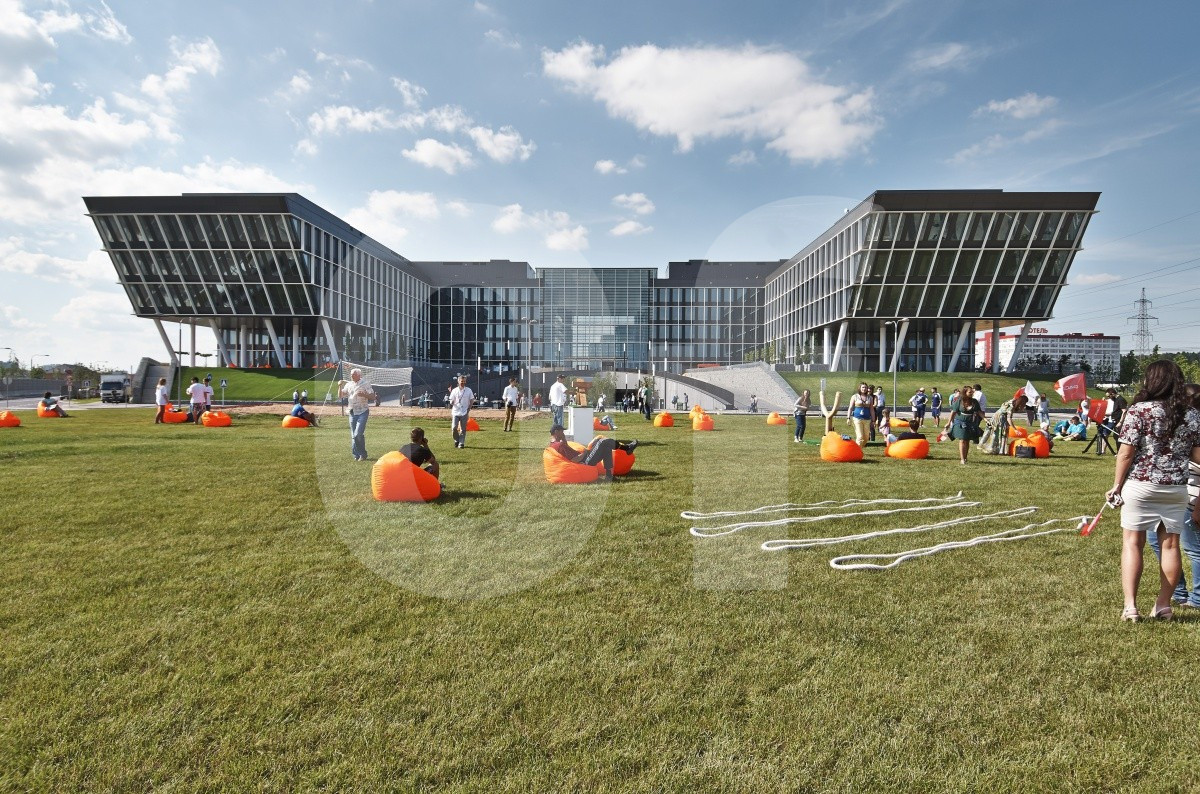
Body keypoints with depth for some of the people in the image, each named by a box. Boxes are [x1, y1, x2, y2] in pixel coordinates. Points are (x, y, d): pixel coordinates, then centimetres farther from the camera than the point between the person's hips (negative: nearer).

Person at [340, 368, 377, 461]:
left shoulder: (365, 384, -3)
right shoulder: (348, 384, 12)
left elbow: (373, 397, -5)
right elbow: (340, 395, 12)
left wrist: (364, 395, -22)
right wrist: (340, 386, -3)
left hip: (362, 412, -5)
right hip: (352, 412, 5)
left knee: (358, 434, -15)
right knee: (353, 435, 7)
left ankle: (362, 454, -2)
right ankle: (357, 455, 17)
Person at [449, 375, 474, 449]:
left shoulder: (468, 390, 2)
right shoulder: (455, 390, 3)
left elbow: (472, 401, 8)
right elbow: (451, 401, 6)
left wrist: (468, 409, -1)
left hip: (464, 413, 0)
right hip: (455, 412, 0)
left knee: (463, 429, 0)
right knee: (454, 428, -8)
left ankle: (461, 443, 8)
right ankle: (456, 440, 17)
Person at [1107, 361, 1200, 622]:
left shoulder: (1140, 410, -11)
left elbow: (1126, 453, -11)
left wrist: (1117, 485, -2)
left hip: (1140, 486, -4)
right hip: (1176, 488, 4)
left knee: (1132, 543, 3)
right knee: (1170, 545, 12)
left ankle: (1130, 605, 1)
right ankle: (1164, 606, 20)